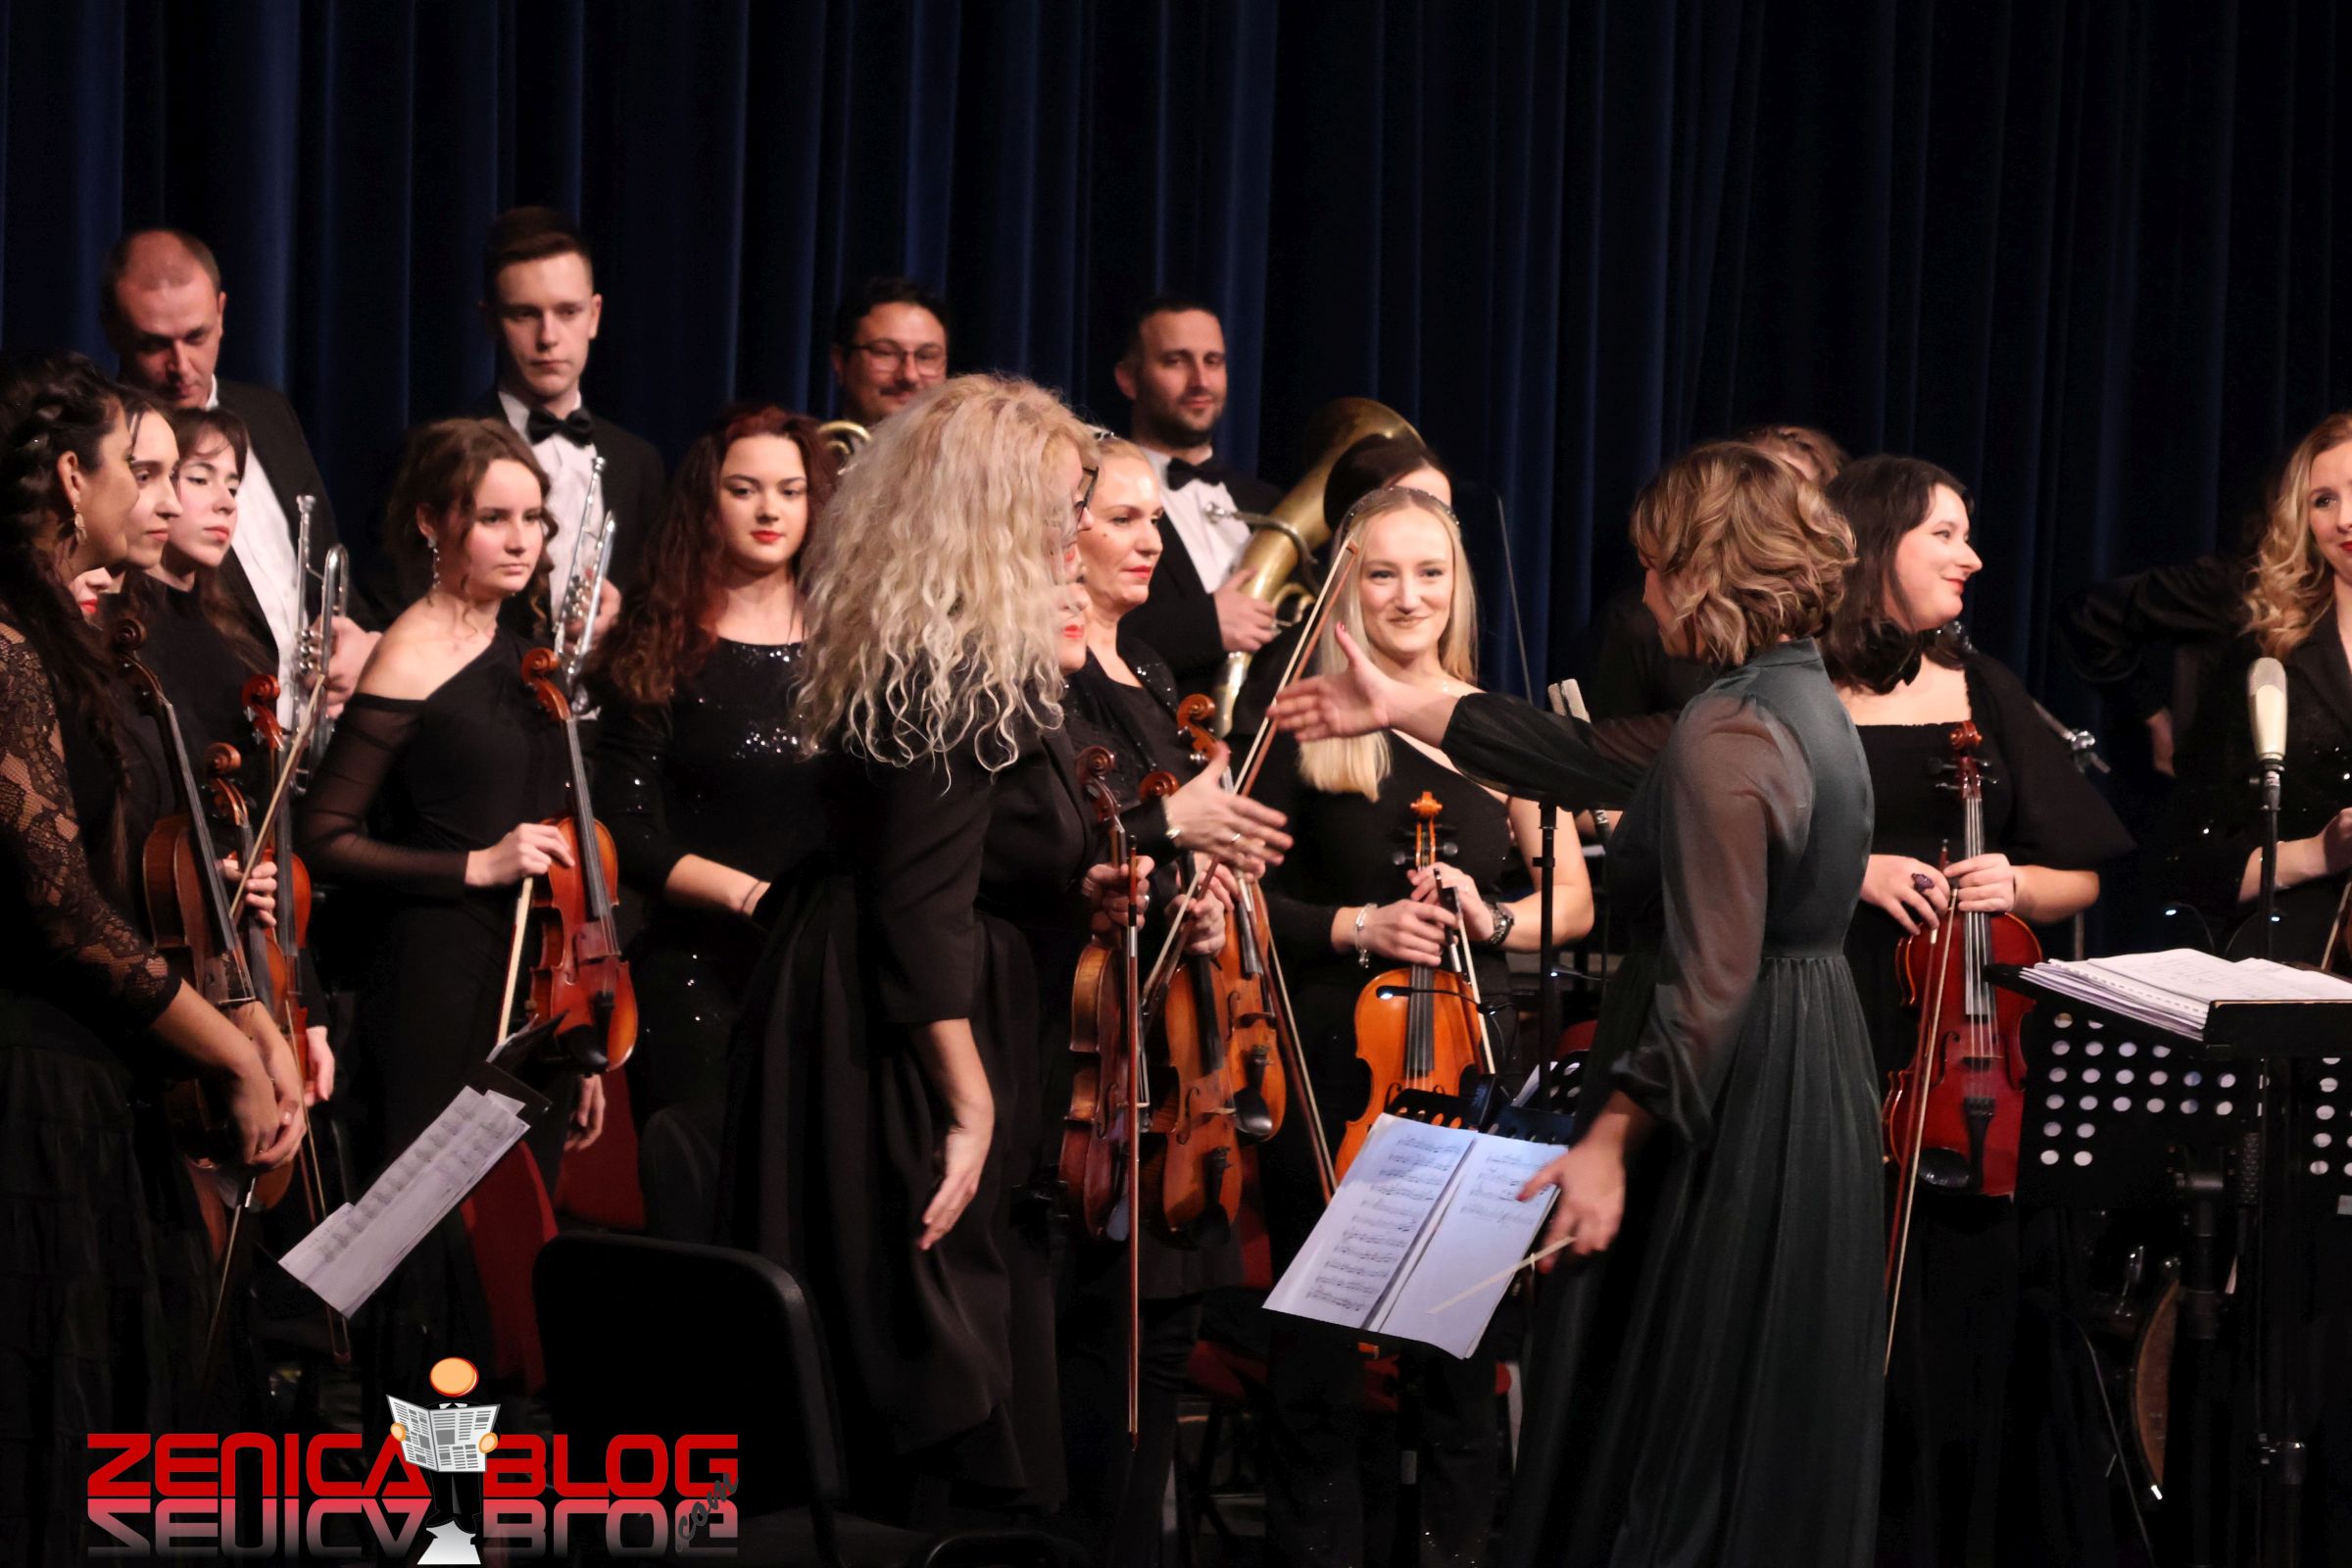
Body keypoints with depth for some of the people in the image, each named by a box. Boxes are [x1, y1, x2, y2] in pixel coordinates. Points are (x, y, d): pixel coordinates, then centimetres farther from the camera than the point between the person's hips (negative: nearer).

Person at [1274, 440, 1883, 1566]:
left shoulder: (1724, 736, -20)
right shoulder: (1802, 700, 10)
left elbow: (1709, 982, -25)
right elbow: (1594, 762, 18)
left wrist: (1611, 1140, -24)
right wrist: (1400, 709, 22)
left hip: (1730, 1113, -10)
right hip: (1811, 1088, 10)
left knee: (1665, 1441, -3)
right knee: (1772, 1433, 16)